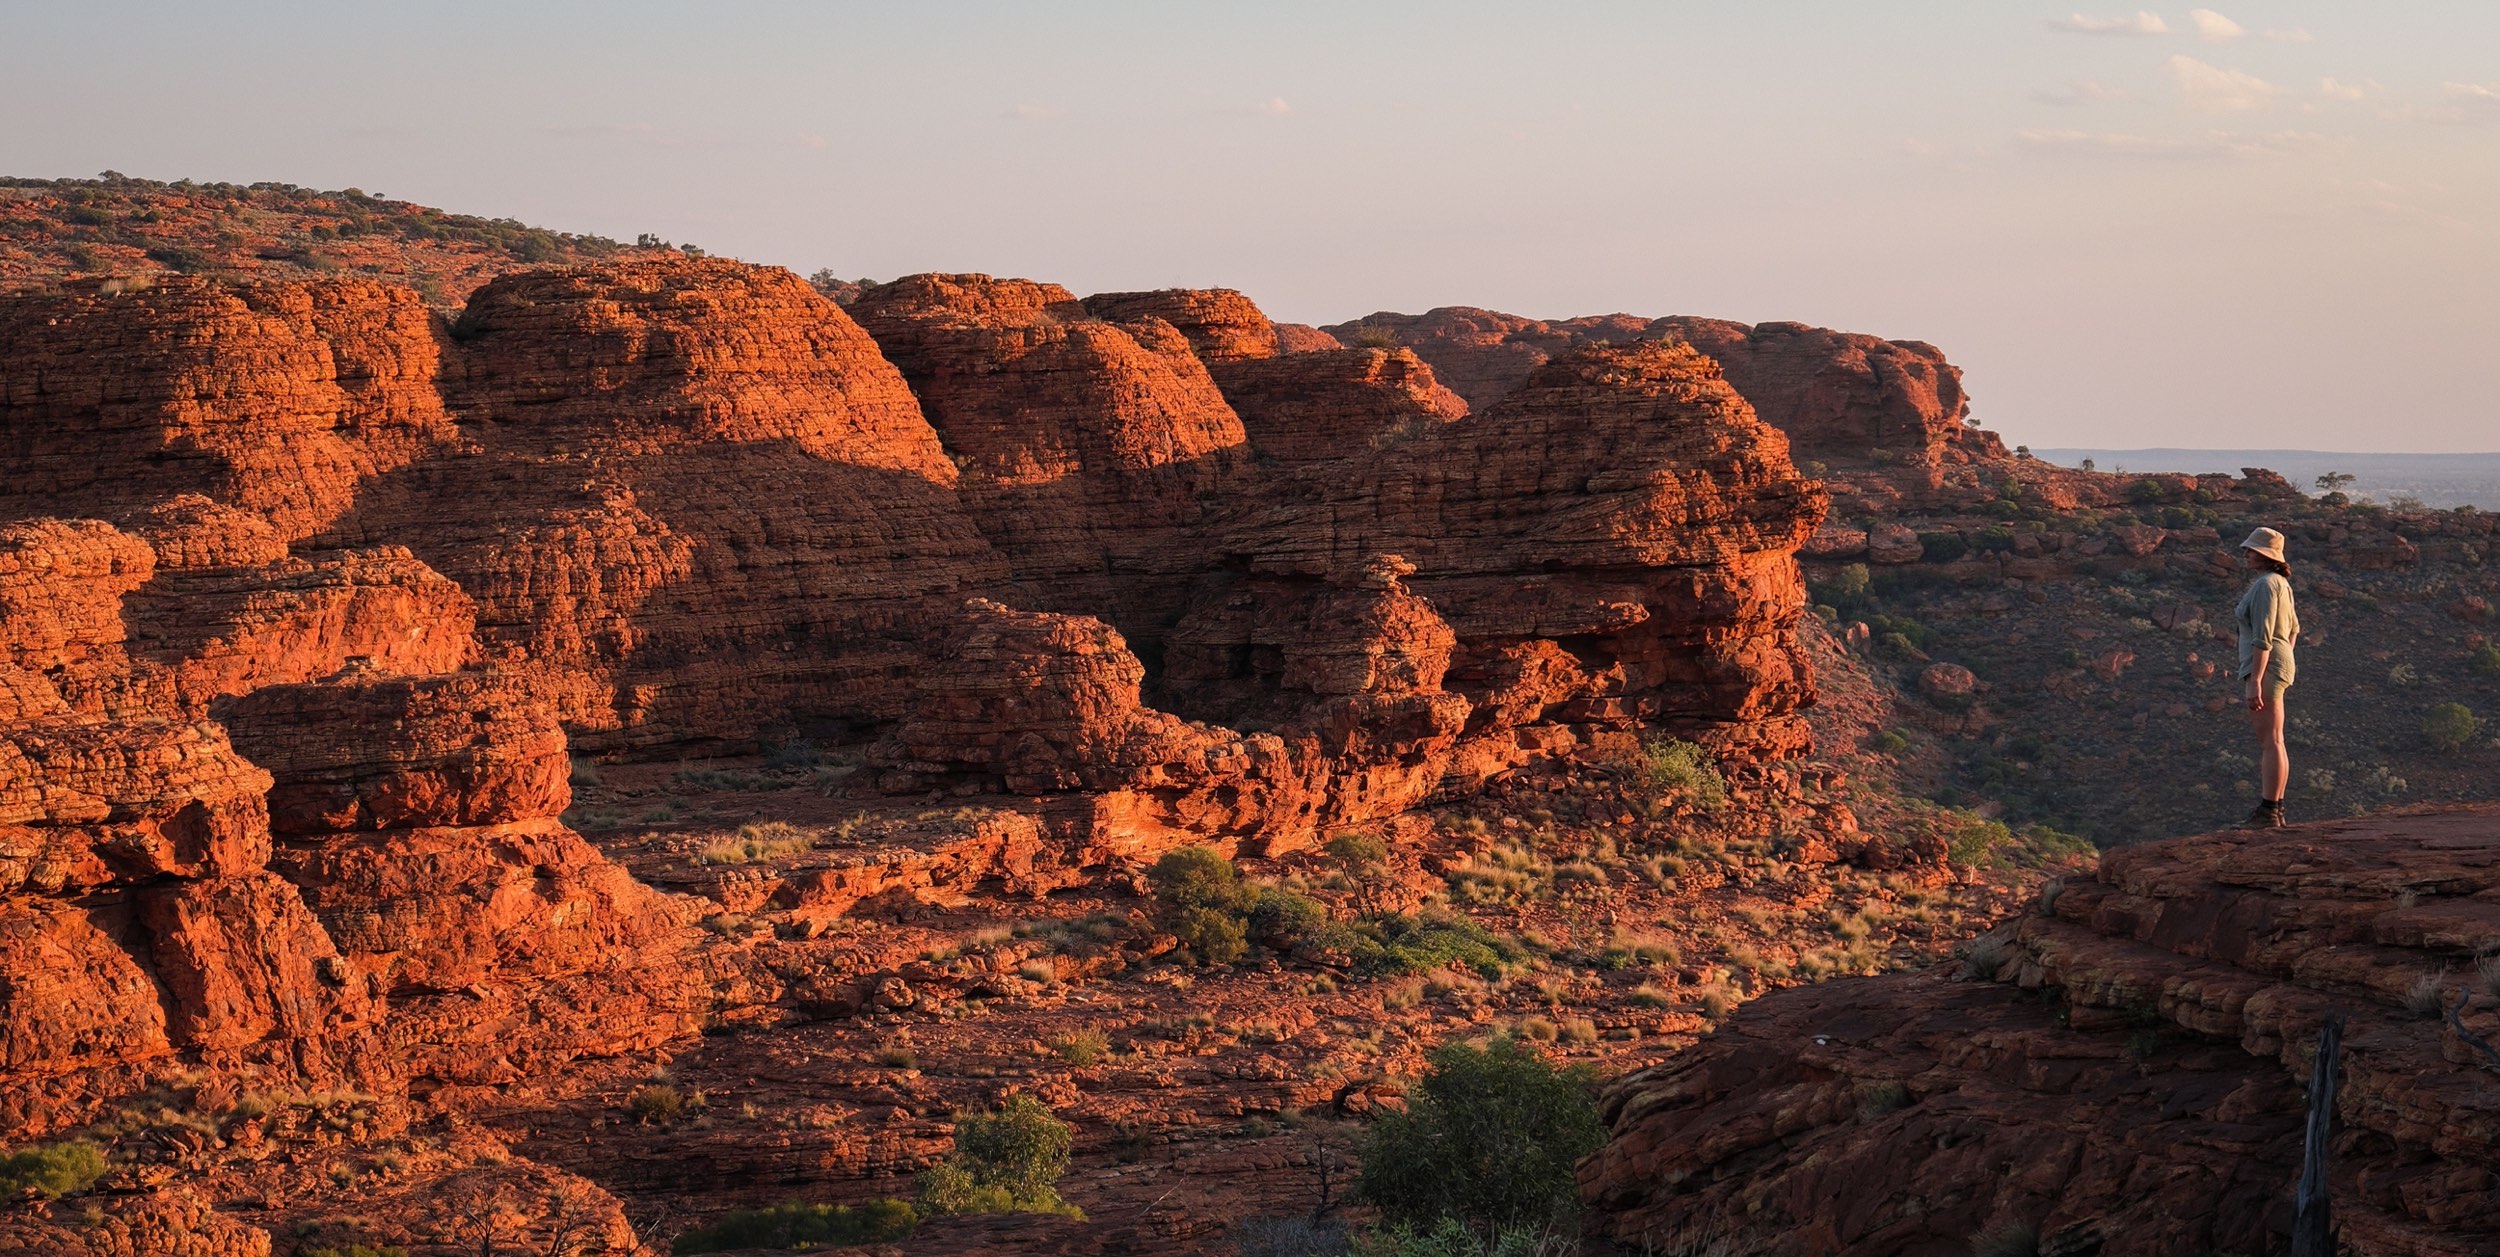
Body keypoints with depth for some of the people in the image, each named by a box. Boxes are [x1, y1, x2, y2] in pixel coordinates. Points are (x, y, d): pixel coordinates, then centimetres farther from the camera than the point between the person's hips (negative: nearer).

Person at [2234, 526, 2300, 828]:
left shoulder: (2265, 585, -16)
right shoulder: (2280, 583, 15)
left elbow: (2263, 637, -22)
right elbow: (2293, 629, 24)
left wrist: (2255, 681, -24)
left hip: (2264, 668, -10)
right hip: (2278, 666, 10)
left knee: (2270, 742, -10)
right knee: (2271, 742, 13)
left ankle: (2268, 812, -11)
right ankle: (2274, 808, 16)